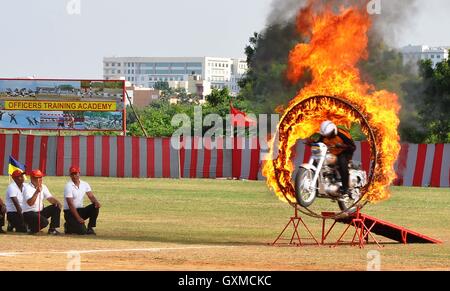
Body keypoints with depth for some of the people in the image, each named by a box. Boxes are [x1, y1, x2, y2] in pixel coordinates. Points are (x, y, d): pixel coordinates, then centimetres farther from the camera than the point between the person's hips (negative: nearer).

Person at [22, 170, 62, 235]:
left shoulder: (43, 187, 8)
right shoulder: (27, 188, -14)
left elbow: (50, 198, -1)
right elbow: (30, 203, -28)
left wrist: (57, 202, -21)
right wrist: (36, 192, -37)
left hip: (40, 212, 8)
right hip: (29, 213, -8)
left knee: (56, 207, -8)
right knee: (44, 221, -33)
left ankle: (52, 229, -3)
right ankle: (32, 228, -3)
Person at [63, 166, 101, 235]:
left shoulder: (84, 184, 5)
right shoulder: (68, 186, -14)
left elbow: (91, 196, -1)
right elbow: (70, 204, -20)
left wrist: (96, 202, -26)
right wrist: (78, 218, -26)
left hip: (80, 210, 6)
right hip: (70, 212, -6)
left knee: (95, 207, -19)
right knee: (82, 231, -25)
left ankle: (90, 228, -7)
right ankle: (68, 226, 7)